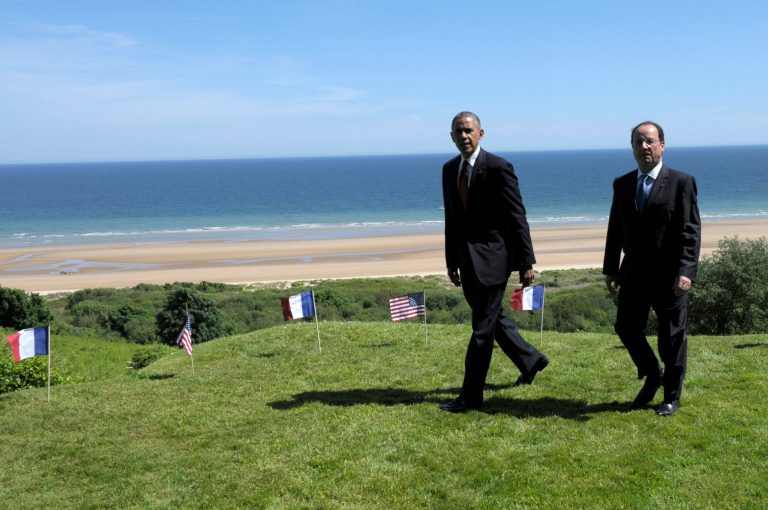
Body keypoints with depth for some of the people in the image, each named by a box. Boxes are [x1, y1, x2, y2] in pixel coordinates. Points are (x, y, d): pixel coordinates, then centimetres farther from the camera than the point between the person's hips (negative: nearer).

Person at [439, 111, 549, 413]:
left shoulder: (498, 168, -12)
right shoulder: (449, 170, 9)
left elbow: (517, 218, -12)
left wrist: (526, 263, -14)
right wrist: (451, 261, 15)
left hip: (492, 258, -8)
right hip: (467, 260, 8)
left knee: (482, 327, -3)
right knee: (492, 318, 20)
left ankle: (471, 396, 4)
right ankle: (530, 360, 41)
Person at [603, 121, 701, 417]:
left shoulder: (681, 182, -6)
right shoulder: (623, 185, 8)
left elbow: (690, 231, -11)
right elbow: (615, 229, 12)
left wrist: (686, 271, -21)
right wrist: (610, 269, 10)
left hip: (669, 275, -4)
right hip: (634, 273, 4)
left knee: (672, 337, 6)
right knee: (626, 328, 6)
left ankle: (671, 396, 22)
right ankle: (652, 376, 31)